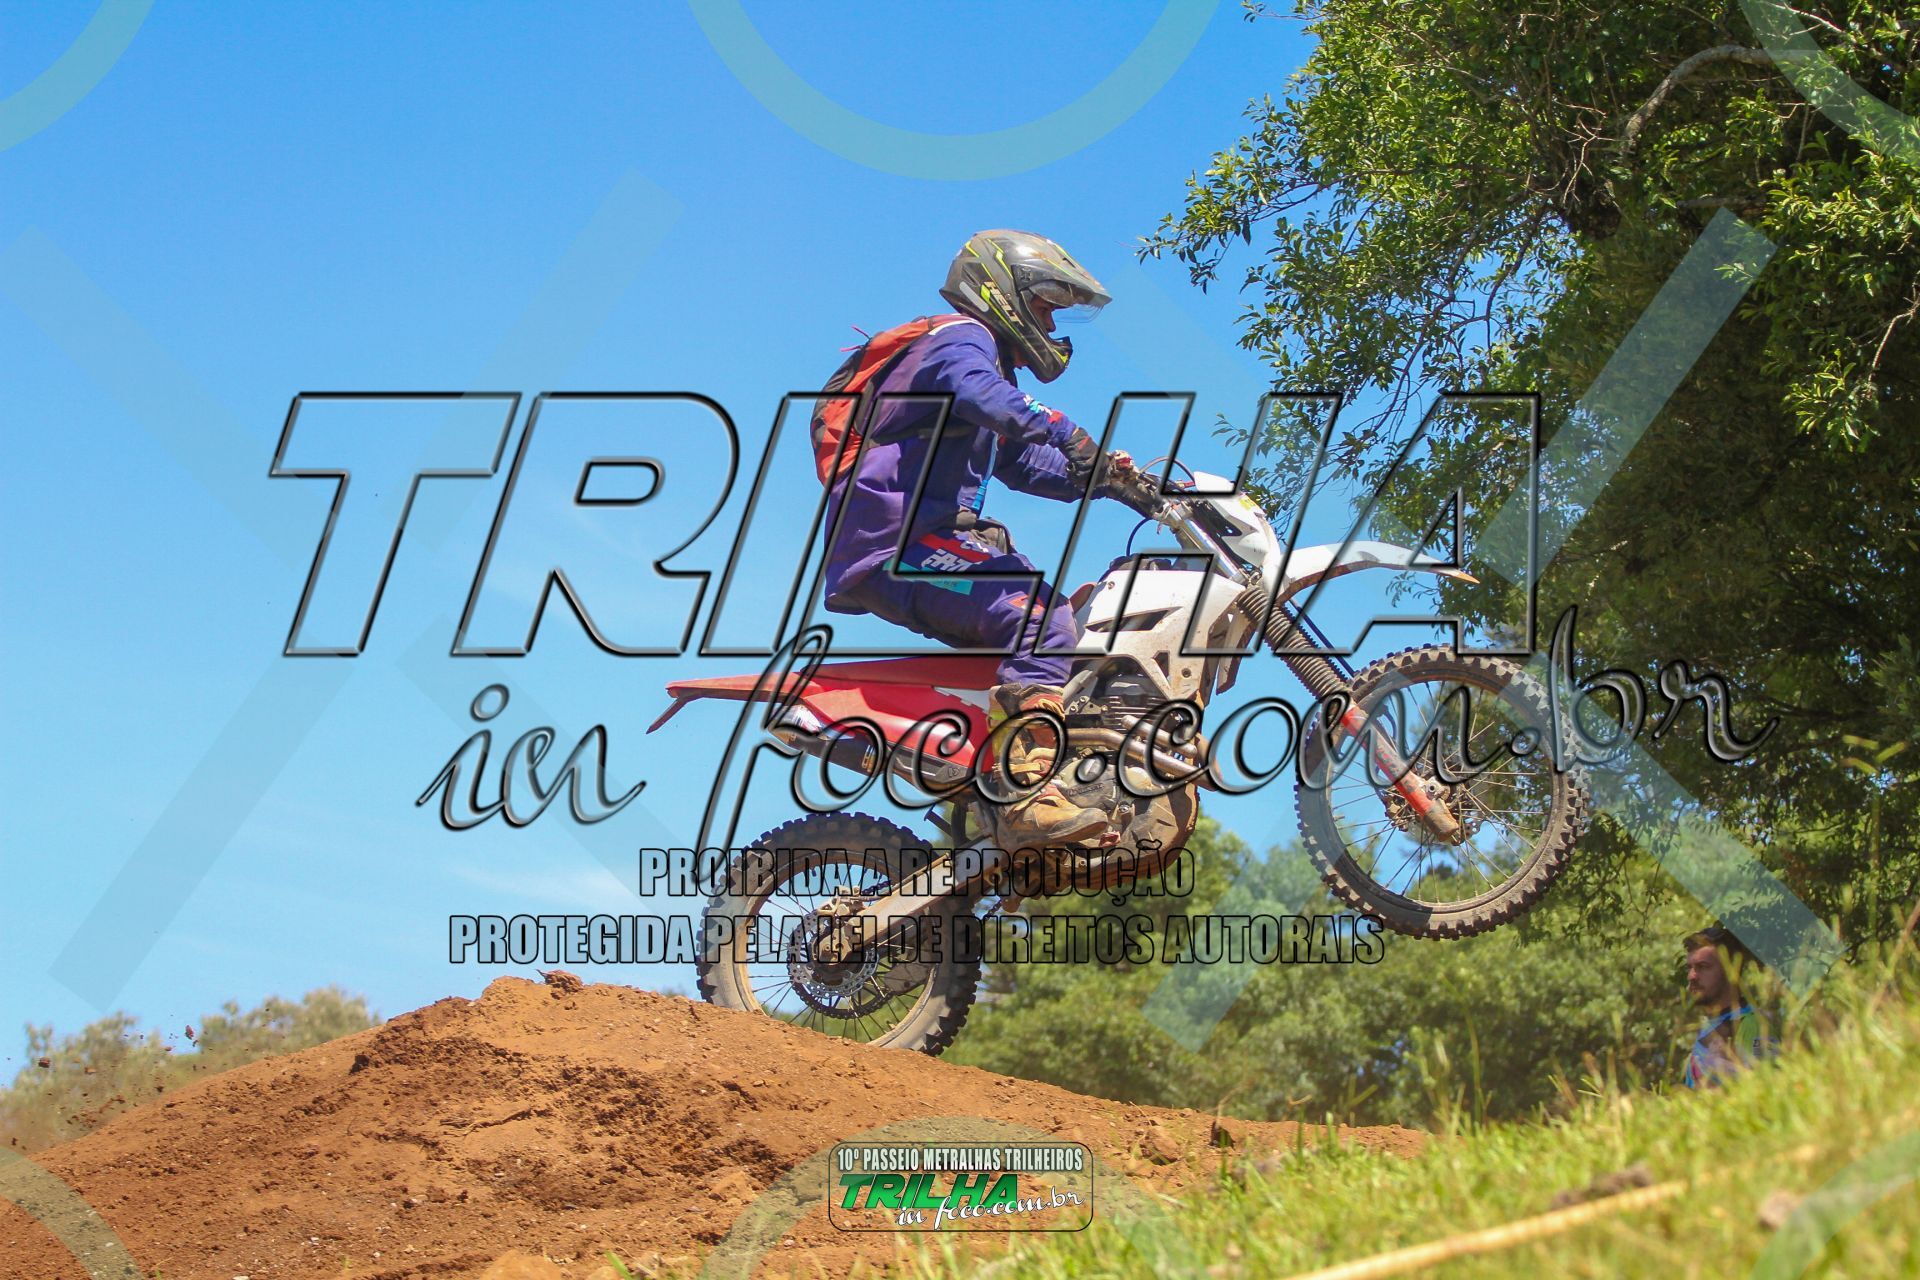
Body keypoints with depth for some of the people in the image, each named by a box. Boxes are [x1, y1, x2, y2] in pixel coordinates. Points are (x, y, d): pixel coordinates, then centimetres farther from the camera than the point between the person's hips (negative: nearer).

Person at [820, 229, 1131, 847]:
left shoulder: (990, 359, 30)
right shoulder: (961, 339, -2)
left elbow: (1023, 463, 28)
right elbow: (982, 394, -25)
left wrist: (1096, 476, 12)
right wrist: (1065, 434, -30)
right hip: (898, 545, -11)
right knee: (1042, 619, -26)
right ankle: (1027, 796, -37)